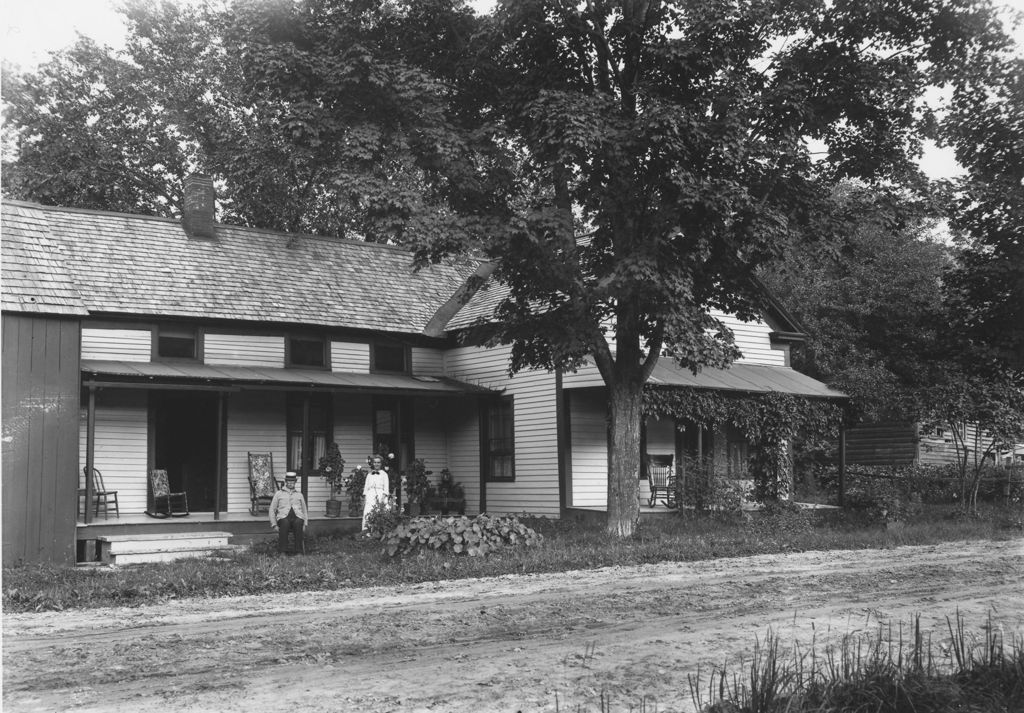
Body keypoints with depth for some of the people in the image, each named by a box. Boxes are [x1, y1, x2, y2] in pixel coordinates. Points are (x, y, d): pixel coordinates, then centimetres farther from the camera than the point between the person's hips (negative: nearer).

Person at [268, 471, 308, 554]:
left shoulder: (299, 495, 26)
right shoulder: (278, 494, 20)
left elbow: (304, 511, 28)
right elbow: (272, 510, 17)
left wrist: (305, 524, 10)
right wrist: (274, 525, 4)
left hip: (297, 517, 1)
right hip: (283, 517, -1)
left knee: (298, 523, -38)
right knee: (285, 523, -39)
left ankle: (298, 551, -39)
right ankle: (282, 552, -40)